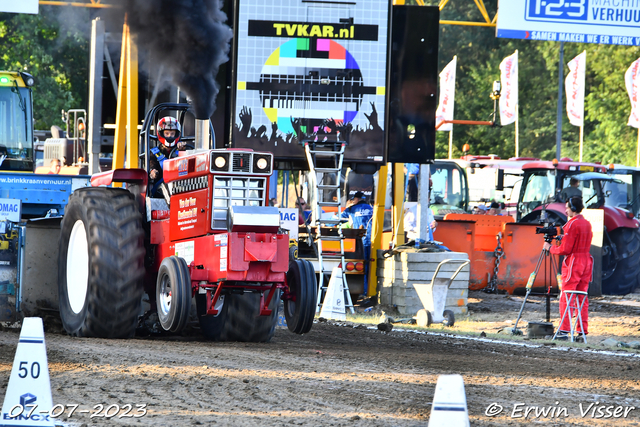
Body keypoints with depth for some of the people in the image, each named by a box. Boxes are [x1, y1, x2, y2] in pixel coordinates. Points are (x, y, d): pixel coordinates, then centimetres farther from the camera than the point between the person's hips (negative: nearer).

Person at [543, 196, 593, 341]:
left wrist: (550, 248, 0)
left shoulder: (572, 224, -14)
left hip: (573, 263, -8)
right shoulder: (587, 224, 12)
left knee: (566, 298, -6)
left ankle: (564, 330, -10)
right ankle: (583, 331, 8)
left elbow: (565, 249, -15)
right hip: (586, 262, 8)